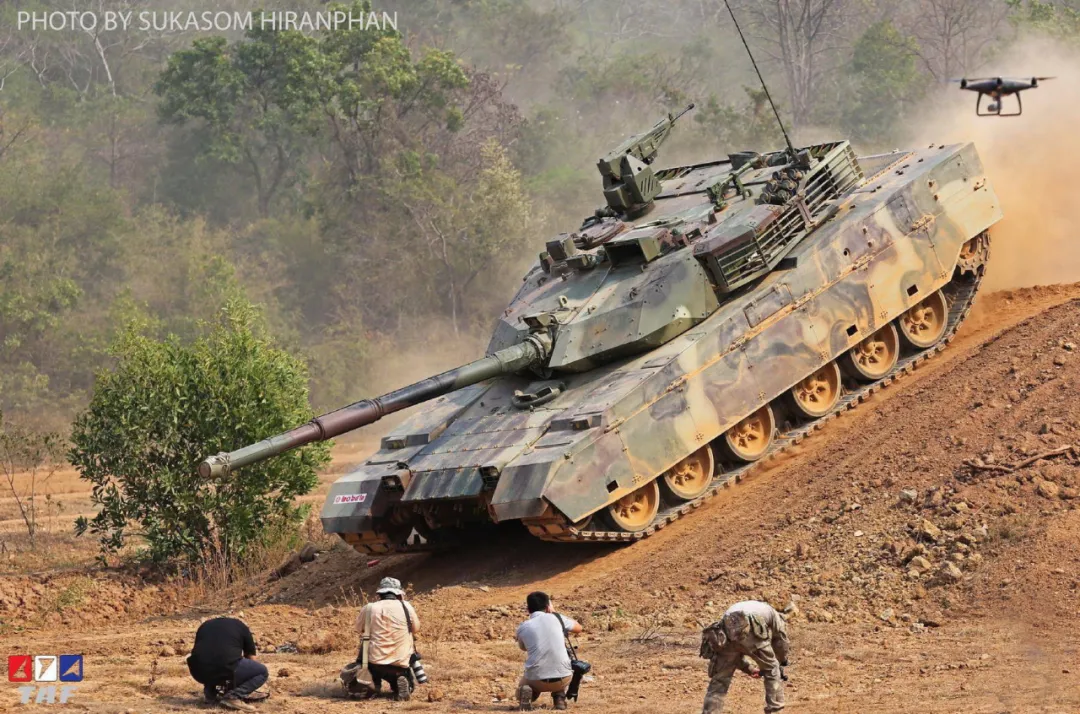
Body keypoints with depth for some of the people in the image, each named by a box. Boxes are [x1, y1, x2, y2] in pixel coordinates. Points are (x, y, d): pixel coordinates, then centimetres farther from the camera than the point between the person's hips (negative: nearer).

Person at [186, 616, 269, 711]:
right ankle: (233, 696, -5)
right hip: (225, 669, -5)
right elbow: (250, 657, 31)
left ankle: (209, 691, 18)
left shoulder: (205, 625, 30)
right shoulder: (241, 627, 23)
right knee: (262, 672, 16)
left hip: (199, 672, 5)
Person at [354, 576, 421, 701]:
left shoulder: (369, 608, -5)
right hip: (401, 664, 0)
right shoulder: (406, 607, -4)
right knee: (408, 686, 28)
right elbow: (416, 628, 11)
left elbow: (359, 628, 12)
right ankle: (400, 683, -7)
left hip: (375, 662, 0)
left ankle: (373, 683, 16)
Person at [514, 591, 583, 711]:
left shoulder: (523, 627, 5)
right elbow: (578, 628, 25)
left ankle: (527, 695, 1)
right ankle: (559, 698, 15)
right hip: (563, 678, 1)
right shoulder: (556, 618, 4)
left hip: (537, 679, -1)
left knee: (524, 684, 35)